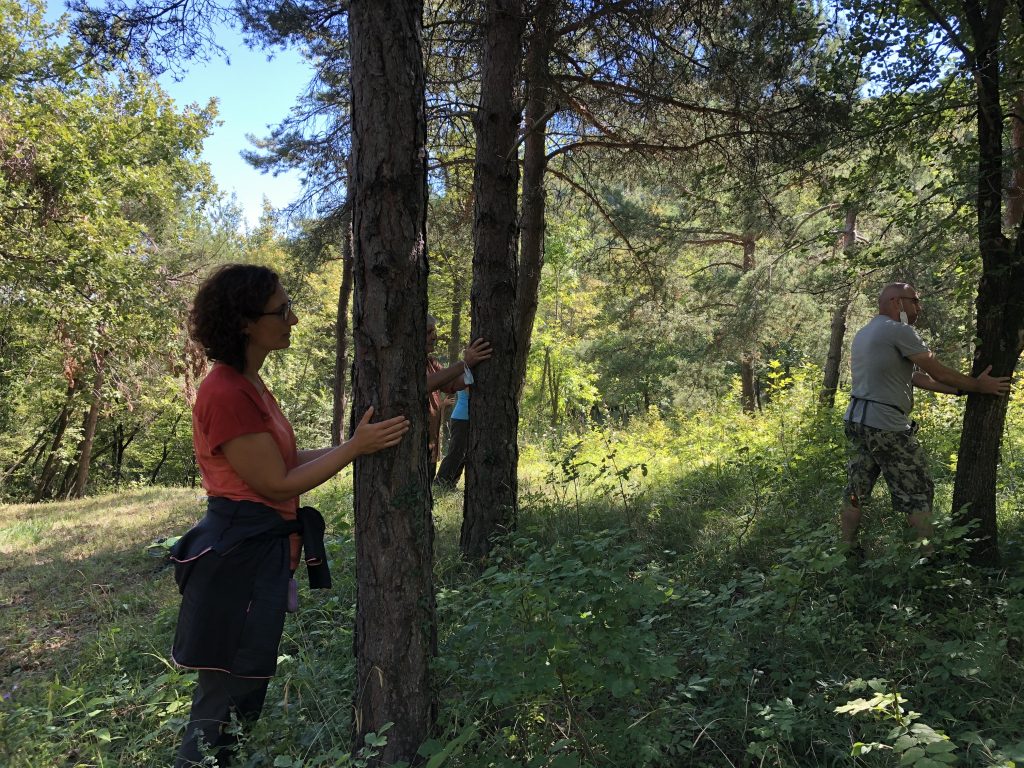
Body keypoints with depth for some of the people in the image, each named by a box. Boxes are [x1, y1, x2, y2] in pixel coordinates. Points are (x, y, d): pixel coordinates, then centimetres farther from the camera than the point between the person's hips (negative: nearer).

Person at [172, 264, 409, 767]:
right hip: (238, 555, -10)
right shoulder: (227, 394, -21)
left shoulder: (248, 384, 10)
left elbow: (290, 459, 11)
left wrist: (361, 442, 6)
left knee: (246, 694, 21)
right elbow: (278, 484, -19)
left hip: (262, 550, 10)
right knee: (224, 706, 4)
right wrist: (355, 448, -16)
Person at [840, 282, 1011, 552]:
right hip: (886, 426, -9)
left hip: (856, 419, 9)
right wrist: (977, 386, 8)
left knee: (855, 494, 12)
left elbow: (914, 376, 18)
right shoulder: (899, 331, -10)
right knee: (917, 494, 1)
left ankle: (847, 551, 17)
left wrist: (959, 389, 17)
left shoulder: (864, 334, 19)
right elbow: (936, 371, -5)